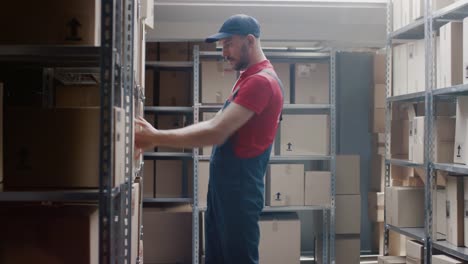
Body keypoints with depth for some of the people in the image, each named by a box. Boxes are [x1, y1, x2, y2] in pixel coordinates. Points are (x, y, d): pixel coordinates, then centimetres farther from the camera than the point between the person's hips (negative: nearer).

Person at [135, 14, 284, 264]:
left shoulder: (261, 81, -19)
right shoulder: (247, 78, 16)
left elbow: (216, 133, -24)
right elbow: (215, 123, 17)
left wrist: (156, 138, -20)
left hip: (240, 189, -10)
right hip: (223, 184, 10)